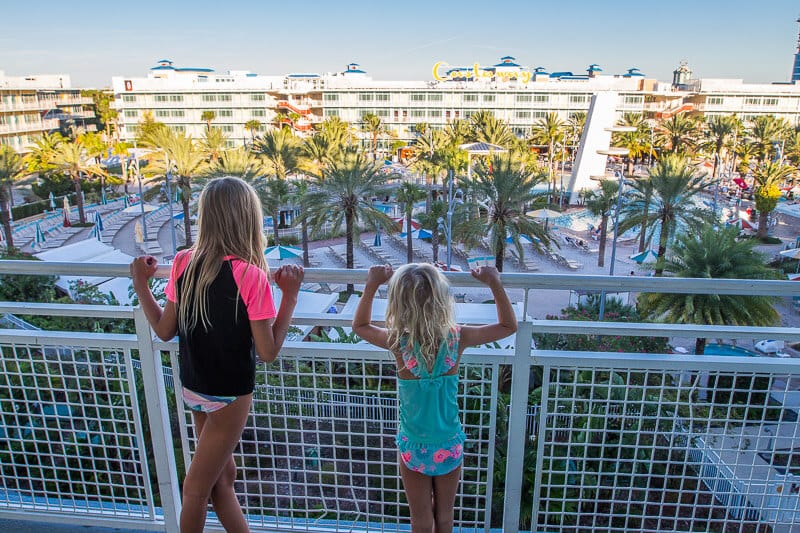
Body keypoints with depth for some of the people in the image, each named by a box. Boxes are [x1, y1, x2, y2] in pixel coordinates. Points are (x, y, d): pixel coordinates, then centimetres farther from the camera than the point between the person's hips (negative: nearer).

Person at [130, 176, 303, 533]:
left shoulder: (183, 263, -9)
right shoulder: (251, 276, -23)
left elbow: (164, 331, 0)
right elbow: (268, 352, -19)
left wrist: (140, 284, 11)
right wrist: (290, 294, -16)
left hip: (192, 388, 4)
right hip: (230, 394, -4)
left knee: (223, 475, 22)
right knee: (198, 489, 15)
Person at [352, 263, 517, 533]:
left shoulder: (398, 342, -23)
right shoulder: (457, 338, -21)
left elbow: (360, 325, -1)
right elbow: (509, 326, -4)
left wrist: (372, 285, -5)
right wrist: (495, 284, -5)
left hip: (413, 448, -1)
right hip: (449, 447, 1)